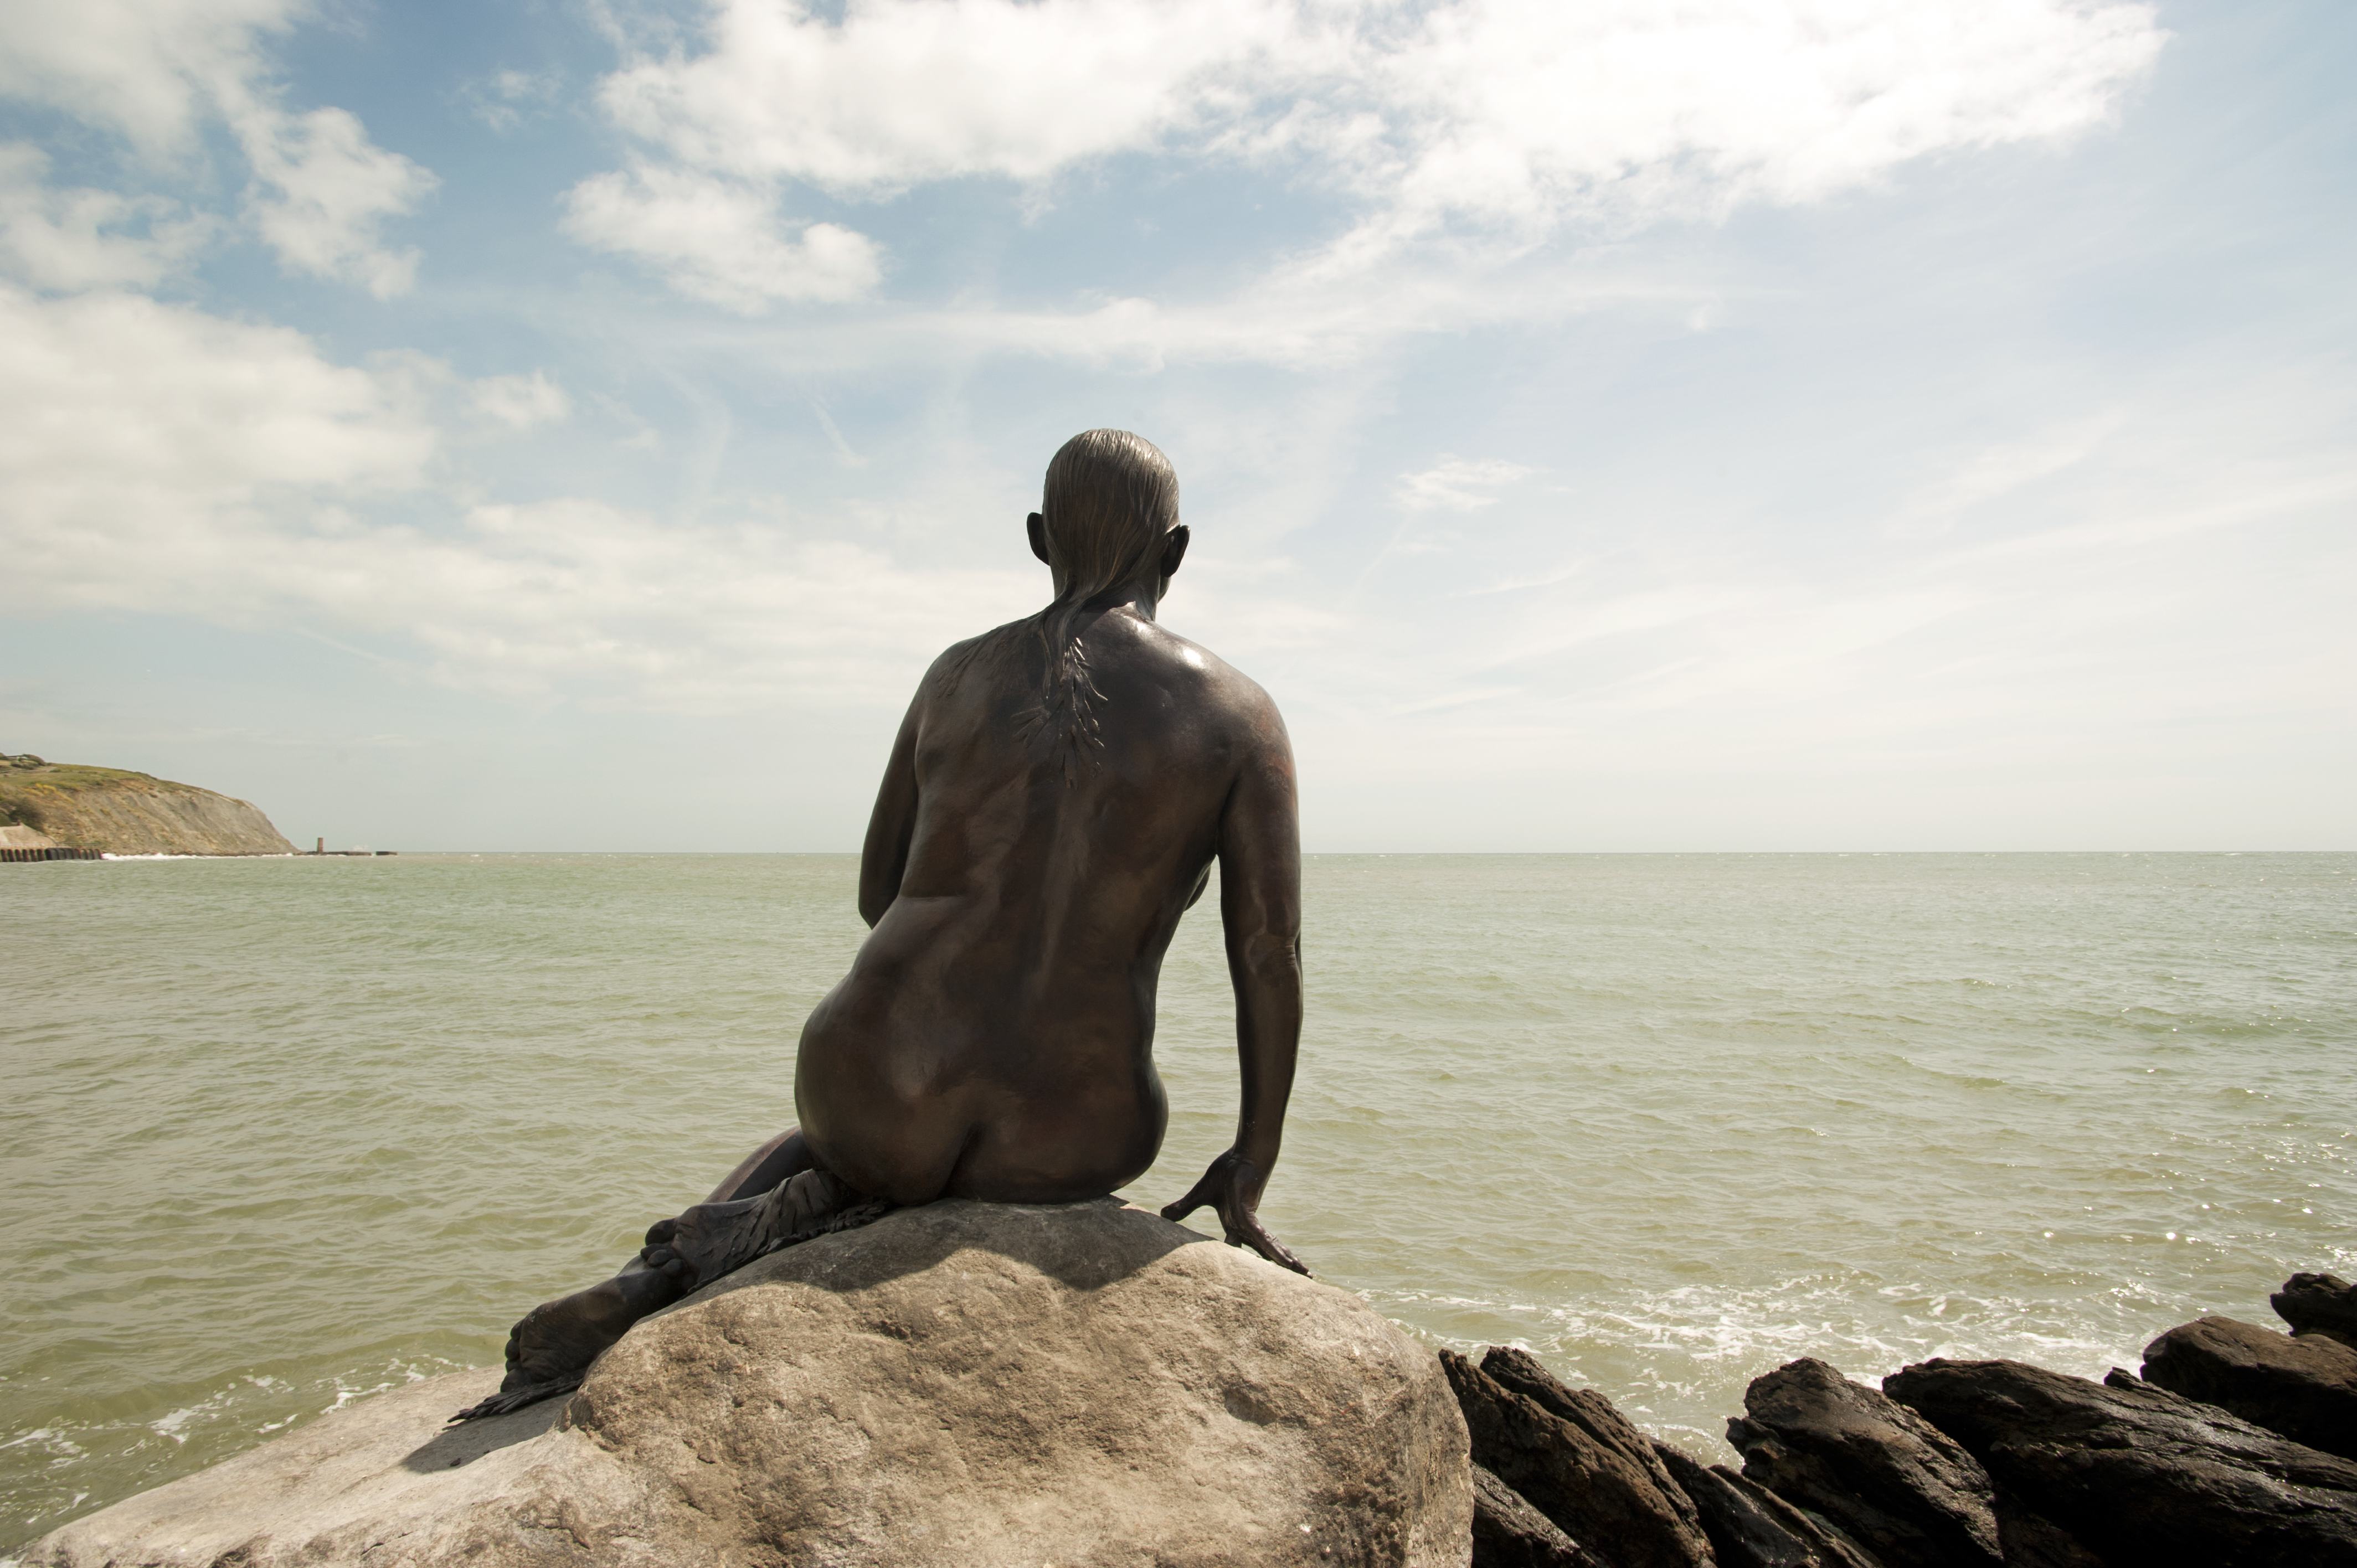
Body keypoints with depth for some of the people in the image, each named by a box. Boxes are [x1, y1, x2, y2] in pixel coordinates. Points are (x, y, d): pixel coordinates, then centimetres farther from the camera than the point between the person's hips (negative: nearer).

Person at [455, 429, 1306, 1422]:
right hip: (1072, 1147, -2)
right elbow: (1270, 953, -5)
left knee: (821, 1146, 40)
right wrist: (1249, 1170, 3)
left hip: (881, 1079, 2)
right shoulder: (1239, 714, -1)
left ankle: (665, 1275, 9)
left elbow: (876, 896, 12)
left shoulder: (958, 675, 5)